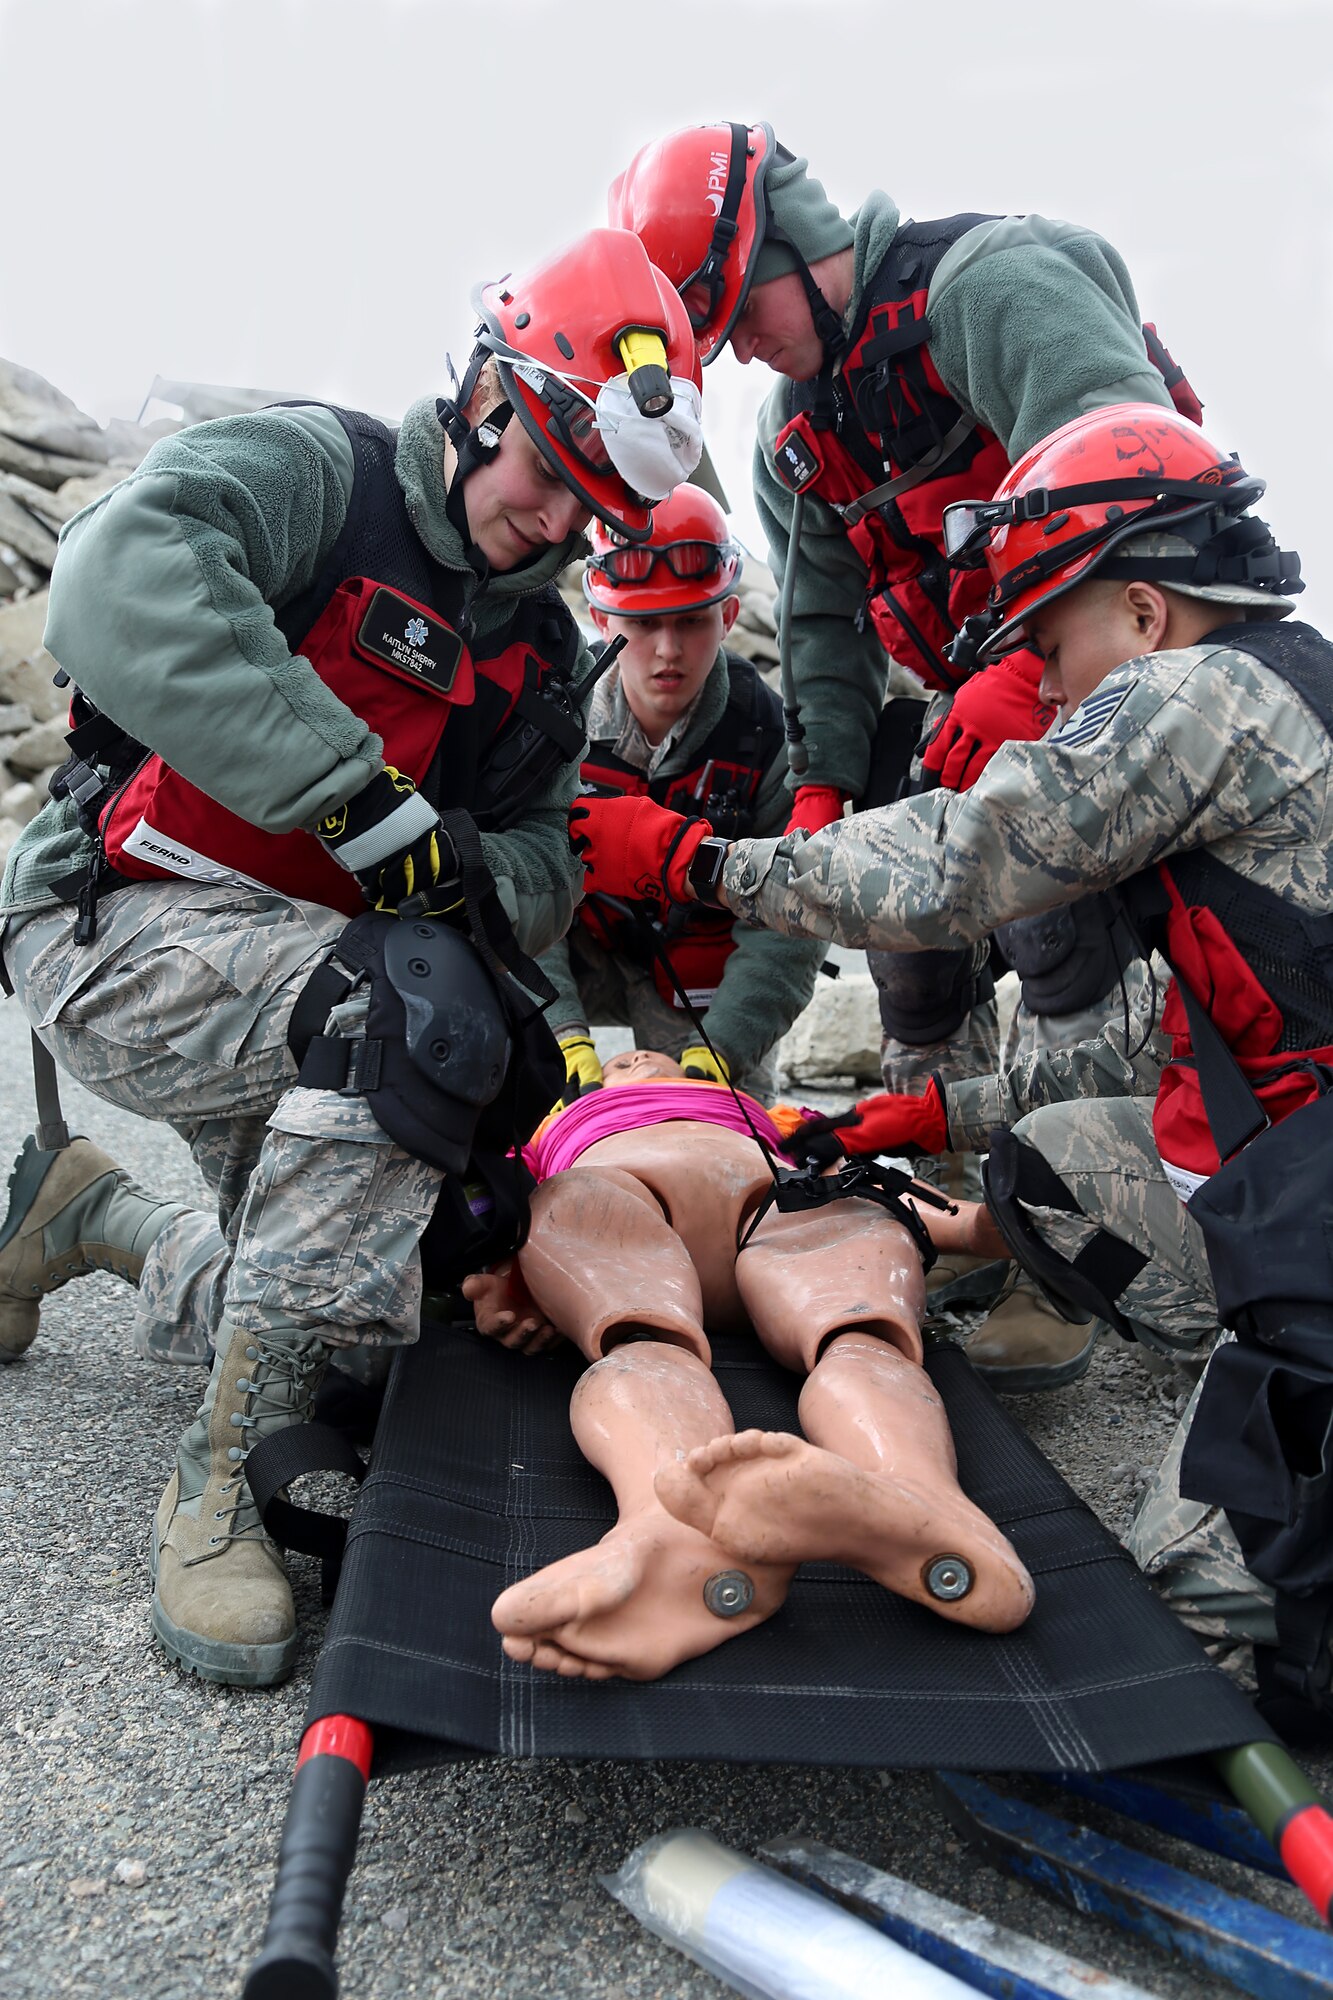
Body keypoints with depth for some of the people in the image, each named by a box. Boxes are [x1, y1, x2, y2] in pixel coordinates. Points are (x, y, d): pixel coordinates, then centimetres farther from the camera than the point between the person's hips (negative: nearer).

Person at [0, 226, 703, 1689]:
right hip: (121, 929, -7)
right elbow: (122, 581, -30)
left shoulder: (539, 648, 12)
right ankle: (217, 1481, -22)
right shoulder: (315, 468, -10)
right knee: (420, 1011, -35)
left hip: (296, 992, 8)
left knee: (365, 1313, 3)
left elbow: (544, 857, 5)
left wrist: (488, 880, -21)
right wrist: (367, 799, -34)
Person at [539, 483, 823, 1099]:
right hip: (577, 949, 0)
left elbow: (782, 927, -23)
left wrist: (718, 1048, -38)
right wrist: (562, 1036, -42)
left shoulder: (766, 734, -21)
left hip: (698, 967, 1)